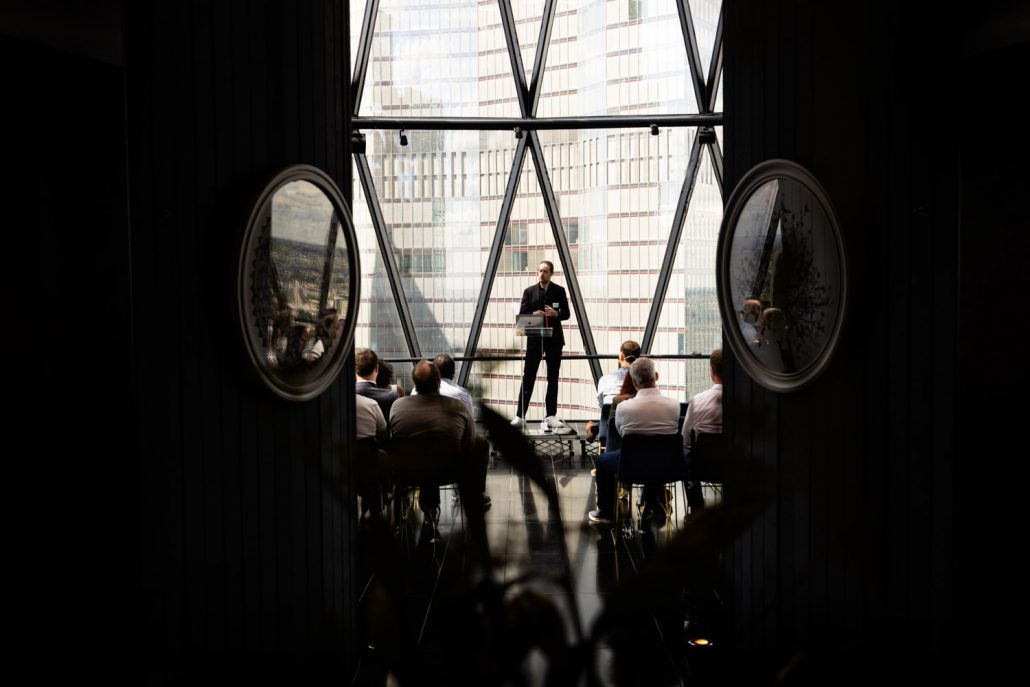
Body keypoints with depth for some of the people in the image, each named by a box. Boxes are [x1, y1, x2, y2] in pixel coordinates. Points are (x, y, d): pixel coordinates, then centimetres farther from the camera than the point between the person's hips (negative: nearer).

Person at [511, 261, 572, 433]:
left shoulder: (559, 291, 6)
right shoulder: (529, 292, 6)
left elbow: (567, 314, 5)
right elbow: (521, 315, 2)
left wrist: (555, 313, -15)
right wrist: (533, 314, -18)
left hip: (554, 339, 1)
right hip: (534, 339, -1)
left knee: (553, 379, 5)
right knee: (528, 377, -2)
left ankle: (551, 416, 11)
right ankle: (520, 416, 0)